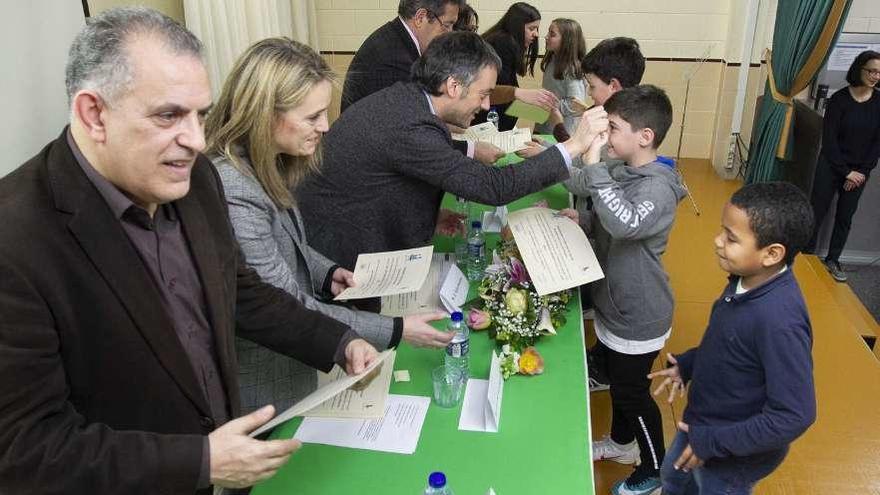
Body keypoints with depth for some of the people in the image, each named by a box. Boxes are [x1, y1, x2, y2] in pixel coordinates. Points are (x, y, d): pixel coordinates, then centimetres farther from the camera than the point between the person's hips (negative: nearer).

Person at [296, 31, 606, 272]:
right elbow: (494, 187, -30)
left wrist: (435, 215, 0)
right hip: (335, 247, -9)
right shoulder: (408, 129, -30)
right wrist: (572, 147, -24)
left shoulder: (405, 96, -1)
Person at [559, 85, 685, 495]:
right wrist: (581, 221, -7)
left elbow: (624, 224, -46)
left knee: (632, 392, 10)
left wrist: (593, 167, -44)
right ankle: (622, 442, 51)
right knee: (615, 380, 26)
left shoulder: (659, 189, -27)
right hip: (611, 305, 8)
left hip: (638, 318, -8)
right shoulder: (617, 169, -2)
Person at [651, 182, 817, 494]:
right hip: (701, 423, 8)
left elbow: (795, 416, -31)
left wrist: (714, 442, -25)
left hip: (735, 455, -7)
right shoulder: (748, 280, -11)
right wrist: (687, 364, -1)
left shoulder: (780, 321, -36)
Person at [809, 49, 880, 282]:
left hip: (859, 171, 3)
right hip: (831, 167, -3)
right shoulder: (839, 99, -9)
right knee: (817, 213, 1)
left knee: (845, 217, 9)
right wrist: (846, 171, -11)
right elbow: (829, 139, -10)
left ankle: (832, 260, 21)